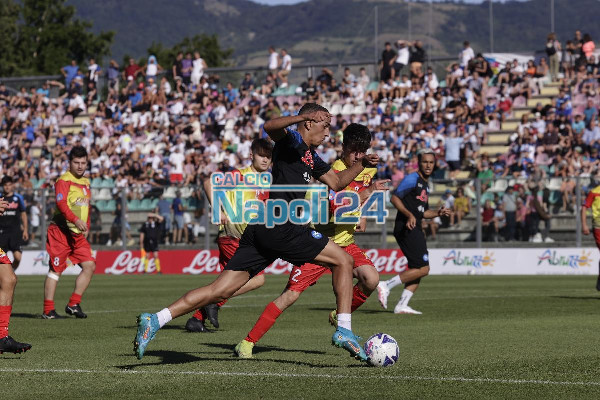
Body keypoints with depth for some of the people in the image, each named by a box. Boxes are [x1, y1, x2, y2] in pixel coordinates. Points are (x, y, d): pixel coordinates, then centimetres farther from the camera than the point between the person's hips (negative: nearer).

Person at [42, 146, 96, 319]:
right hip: (61, 231, -8)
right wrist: (76, 220, -35)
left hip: (78, 234, 8)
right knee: (56, 269, -4)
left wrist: (86, 227, 16)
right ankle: (48, 310, 1)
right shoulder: (64, 180, -9)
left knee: (90, 266, -3)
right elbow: (61, 204, -23)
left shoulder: (85, 182, 17)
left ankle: (73, 304, 5)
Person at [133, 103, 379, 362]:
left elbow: (336, 182, 39)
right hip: (280, 226, -9)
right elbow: (270, 127, -23)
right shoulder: (291, 141, -1)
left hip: (261, 231, 9)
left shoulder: (311, 156, 27)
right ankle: (343, 330, -3)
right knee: (343, 261, 0)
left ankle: (154, 320, -6)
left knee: (220, 291, 2)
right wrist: (301, 117, -37)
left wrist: (362, 164, 28)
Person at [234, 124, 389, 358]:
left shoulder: (369, 168, 5)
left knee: (371, 279, -22)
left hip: (345, 242, 6)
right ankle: (248, 343, -5)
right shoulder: (336, 172, -19)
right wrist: (368, 192, -35)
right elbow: (339, 209, -31)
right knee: (291, 294, -13)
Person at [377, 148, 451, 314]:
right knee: (422, 269, -13)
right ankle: (386, 285, -11)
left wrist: (438, 213, 10)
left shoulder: (425, 184, 22)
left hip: (414, 229, 10)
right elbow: (394, 198, -14)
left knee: (417, 269, 8)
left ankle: (402, 306, 7)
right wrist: (409, 215, -25)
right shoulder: (412, 179, -7)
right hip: (406, 228, -10)